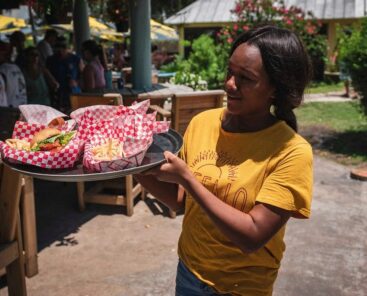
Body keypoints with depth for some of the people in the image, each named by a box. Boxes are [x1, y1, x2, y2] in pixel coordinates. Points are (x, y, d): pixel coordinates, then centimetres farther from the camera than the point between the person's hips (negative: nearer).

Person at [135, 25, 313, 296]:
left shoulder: (291, 151, -21)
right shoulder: (202, 122, -8)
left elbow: (252, 237, -25)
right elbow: (180, 199, 0)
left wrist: (187, 178, -27)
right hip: (189, 269, 4)